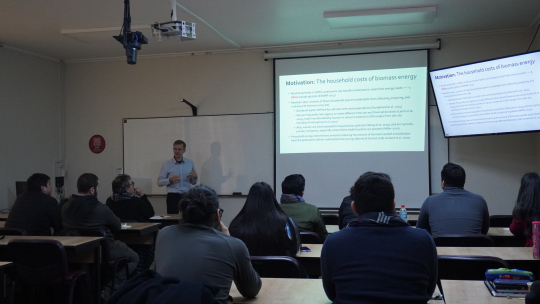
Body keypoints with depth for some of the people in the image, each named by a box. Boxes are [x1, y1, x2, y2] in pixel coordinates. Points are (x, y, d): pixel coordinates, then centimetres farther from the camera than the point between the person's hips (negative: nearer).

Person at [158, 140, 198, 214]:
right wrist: (170, 180, -15)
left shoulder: (190, 163, 10)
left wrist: (195, 177, -6)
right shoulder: (167, 164, 2)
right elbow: (159, 182, 2)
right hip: (173, 196, -2)